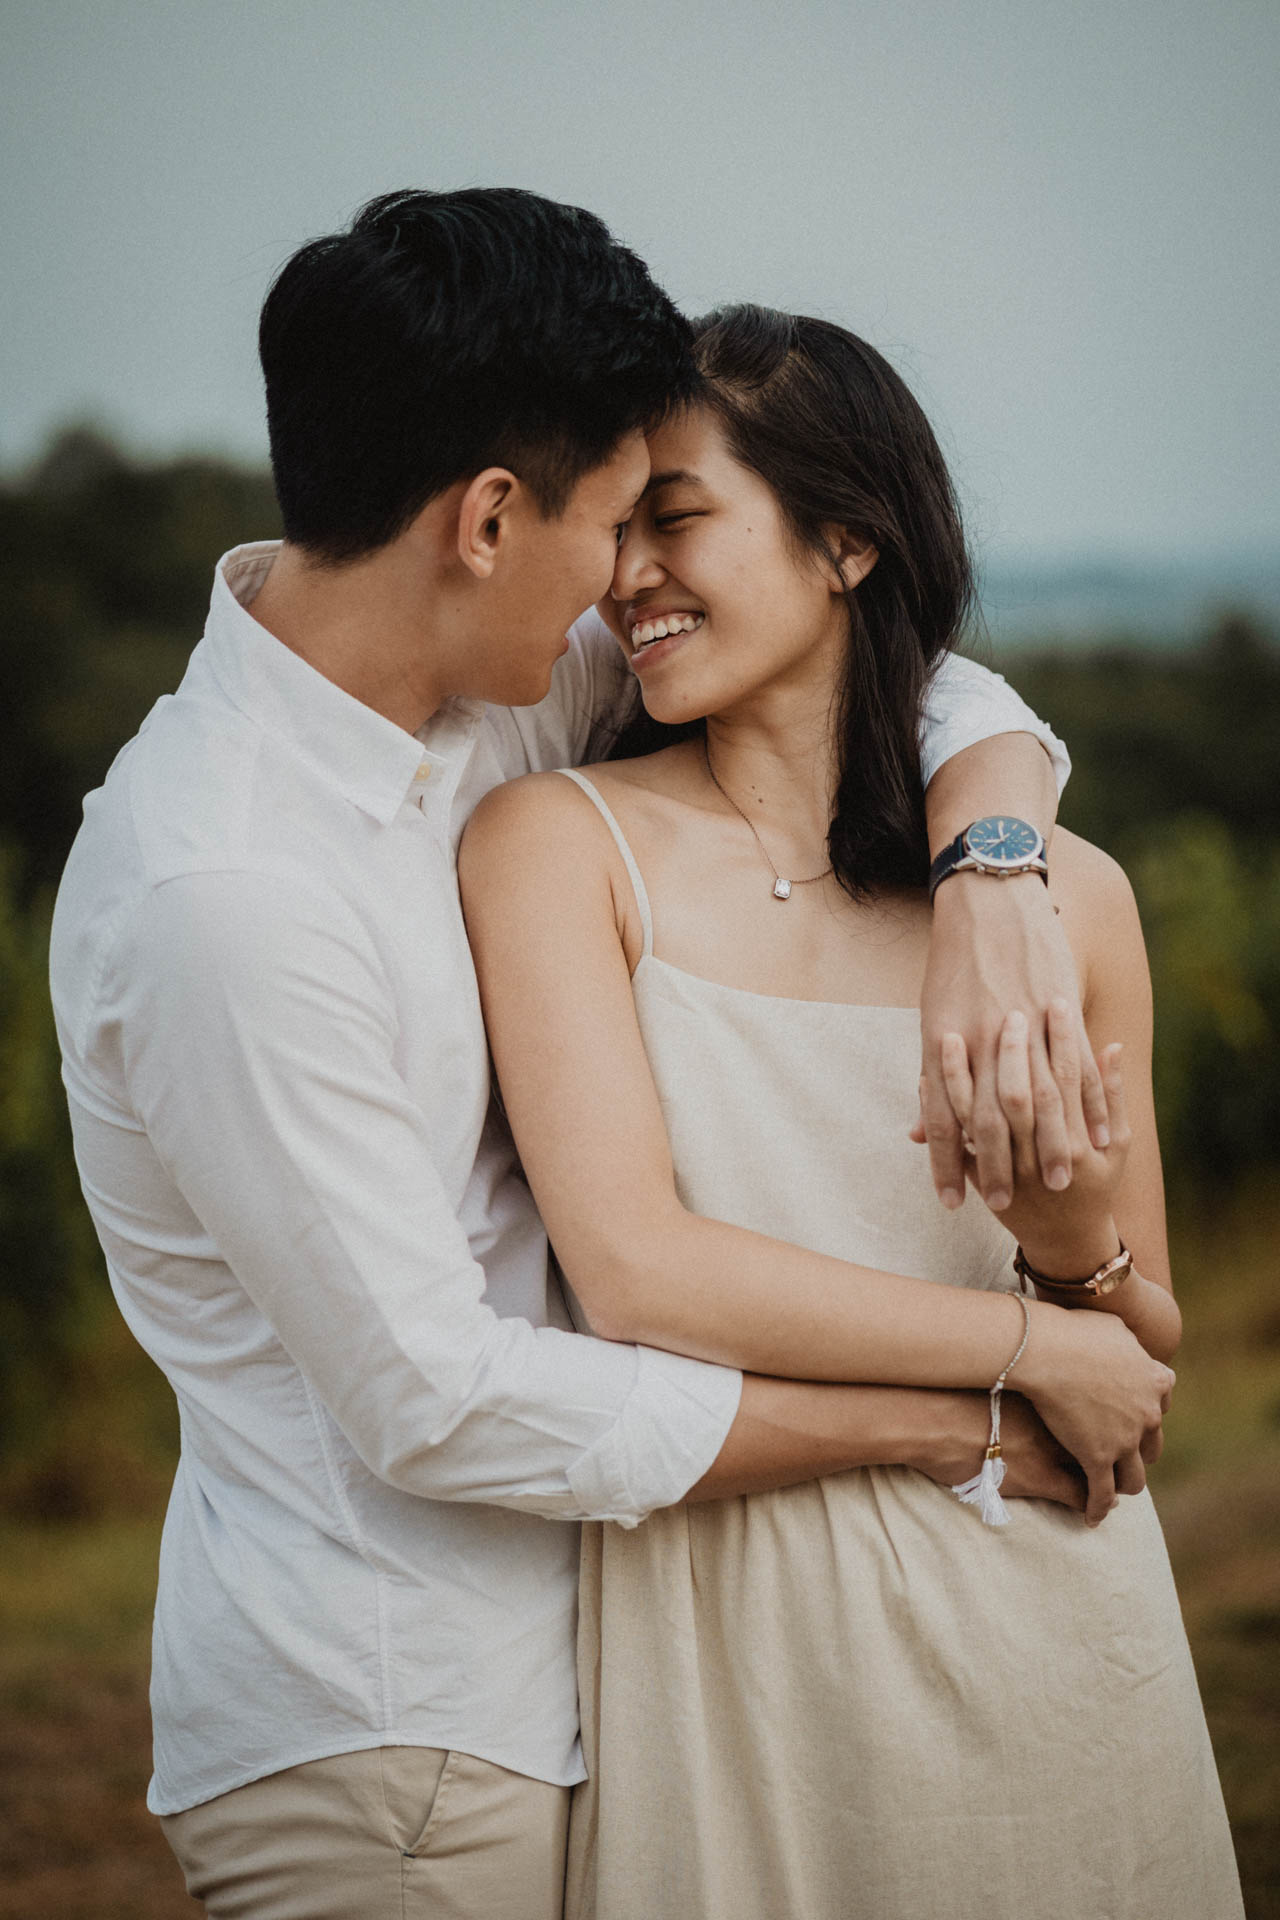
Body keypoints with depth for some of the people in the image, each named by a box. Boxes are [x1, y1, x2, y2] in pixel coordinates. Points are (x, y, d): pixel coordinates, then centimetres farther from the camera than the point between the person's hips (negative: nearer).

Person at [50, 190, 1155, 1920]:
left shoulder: (504, 688, 0)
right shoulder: (219, 892, -24)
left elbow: (942, 690, 9)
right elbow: (440, 1405, -23)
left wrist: (996, 885, -15)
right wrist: (946, 1417, -17)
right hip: (376, 1754, -8)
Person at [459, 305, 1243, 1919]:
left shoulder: (1068, 892, 2)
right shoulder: (557, 843, -6)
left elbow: (1146, 1349, 10)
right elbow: (636, 1271, -16)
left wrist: (1077, 1243, -13)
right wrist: (1033, 1343, -10)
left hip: (1042, 1607, 2)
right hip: (717, 1628, -2)